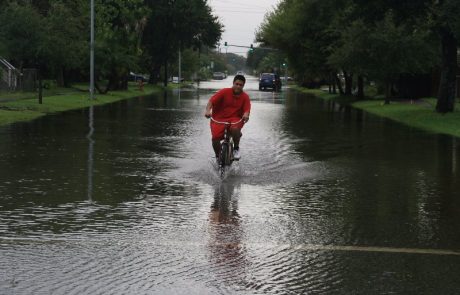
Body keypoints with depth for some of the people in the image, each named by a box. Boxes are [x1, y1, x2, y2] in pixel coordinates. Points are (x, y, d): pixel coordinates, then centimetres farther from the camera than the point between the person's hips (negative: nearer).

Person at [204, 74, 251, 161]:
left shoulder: (245, 97, 1)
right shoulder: (224, 92, -5)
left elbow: (247, 109, -9)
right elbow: (212, 100, -13)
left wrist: (246, 115, -34)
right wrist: (208, 110, -32)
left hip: (235, 119, 0)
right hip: (219, 119, 0)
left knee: (235, 128, -36)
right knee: (215, 137, -22)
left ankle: (236, 148, -6)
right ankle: (218, 156, 8)